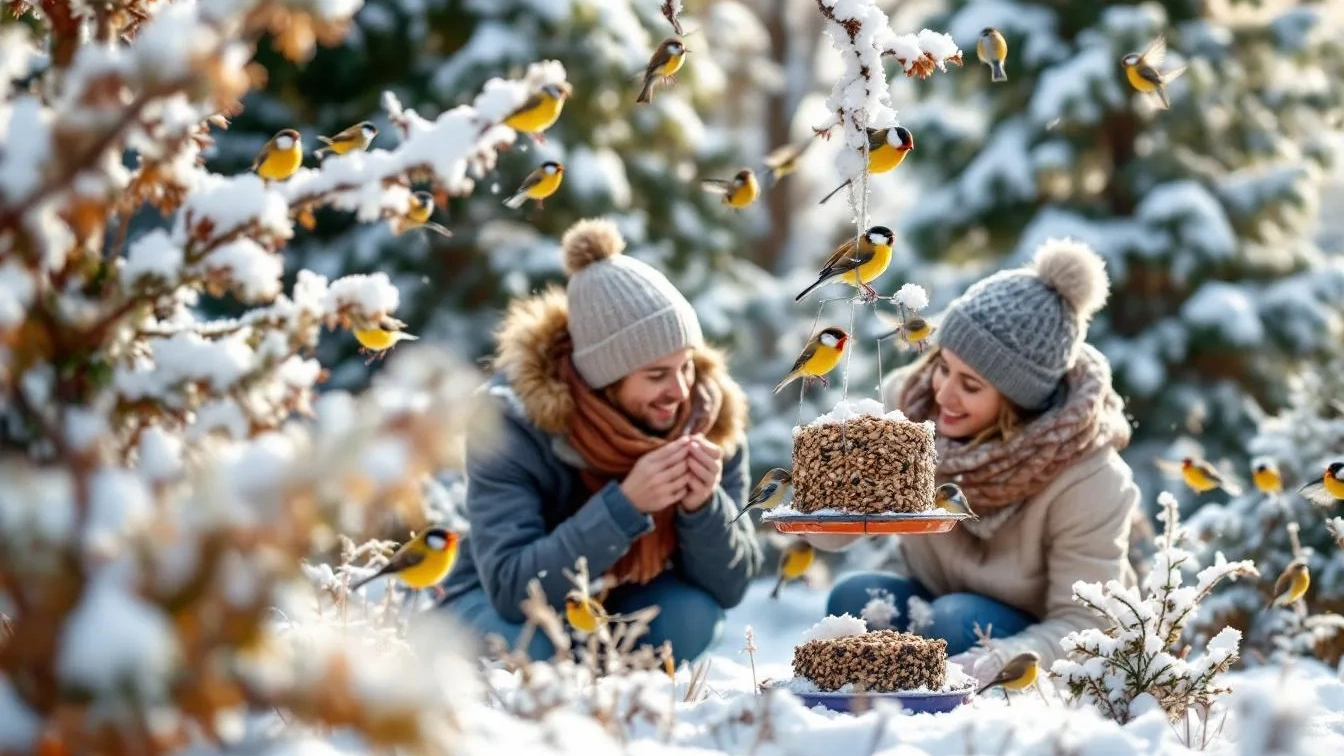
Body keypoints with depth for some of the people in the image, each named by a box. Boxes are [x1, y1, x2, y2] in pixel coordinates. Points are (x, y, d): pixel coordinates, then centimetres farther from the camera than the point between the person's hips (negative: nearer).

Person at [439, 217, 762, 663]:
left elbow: (730, 587, -14)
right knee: (527, 644, -35)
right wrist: (625, 505, -44)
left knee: (692, 613, -27)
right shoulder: (513, 422, -28)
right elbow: (512, 588, -35)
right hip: (500, 605, -3)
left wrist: (704, 507, -34)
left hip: (626, 605, 3)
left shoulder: (708, 417, -18)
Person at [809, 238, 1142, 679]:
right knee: (856, 599, -24)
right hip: (931, 627, 4)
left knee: (956, 621, -31)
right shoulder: (909, 399, -16)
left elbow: (1083, 626, -24)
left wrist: (982, 669, -43)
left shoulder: (1087, 478, -27)